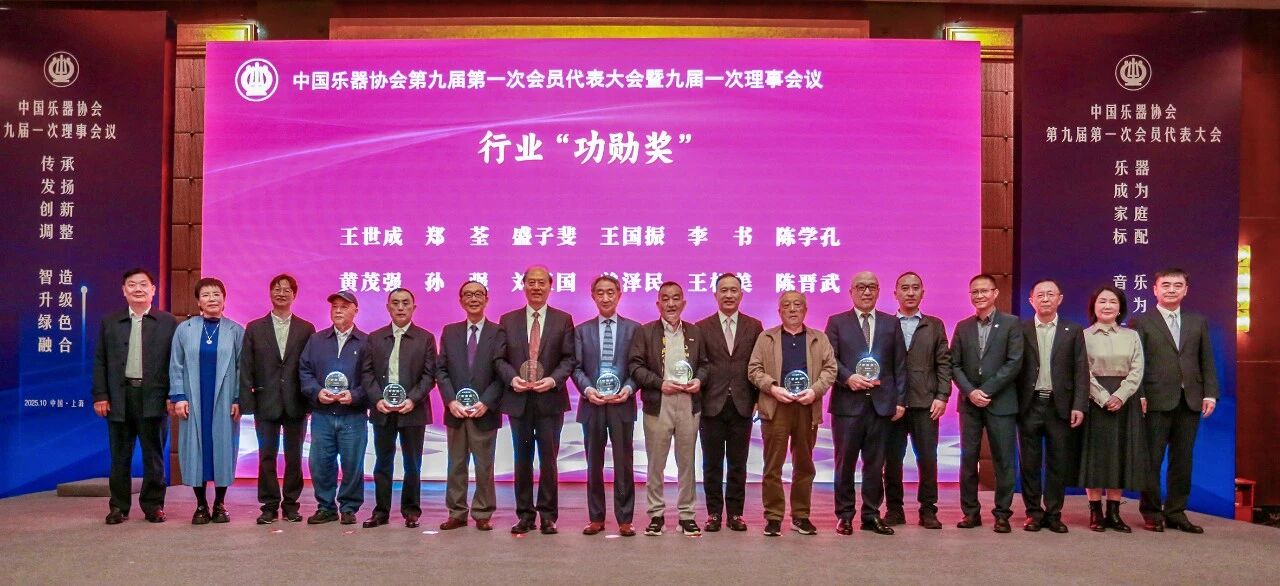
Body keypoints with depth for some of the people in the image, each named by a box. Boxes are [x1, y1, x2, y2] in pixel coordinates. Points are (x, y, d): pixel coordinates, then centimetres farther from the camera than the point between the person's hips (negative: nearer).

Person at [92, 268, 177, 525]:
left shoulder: (168, 322, 4)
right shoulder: (109, 323, 10)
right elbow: (100, 362, 8)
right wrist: (100, 395, 0)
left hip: (154, 397, -2)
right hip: (119, 397, 2)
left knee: (153, 454, 5)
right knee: (120, 455, 8)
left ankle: (153, 505, 14)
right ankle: (119, 506, 17)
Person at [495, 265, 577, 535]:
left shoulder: (563, 320, 4)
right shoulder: (508, 320, 8)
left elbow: (569, 359, 0)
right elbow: (500, 358, 5)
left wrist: (553, 380, -16)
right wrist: (512, 378, -12)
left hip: (550, 399, -1)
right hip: (518, 400, 2)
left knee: (548, 460, 2)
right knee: (522, 459, 8)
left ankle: (547, 516, 11)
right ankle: (524, 515, 17)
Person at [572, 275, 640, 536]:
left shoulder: (633, 328, 6)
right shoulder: (582, 330, 10)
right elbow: (576, 367, 4)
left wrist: (628, 389, -14)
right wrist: (587, 389, -13)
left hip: (622, 404, -1)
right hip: (592, 404, 2)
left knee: (623, 464, 2)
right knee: (594, 464, 9)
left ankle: (625, 519, 11)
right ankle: (596, 517, 19)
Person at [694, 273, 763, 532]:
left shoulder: (754, 327, 6)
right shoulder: (702, 327, 4)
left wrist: (757, 399, 0)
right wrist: (698, 398, -3)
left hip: (742, 404, 1)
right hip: (712, 404, -1)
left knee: (738, 463, 7)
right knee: (712, 463, 6)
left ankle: (735, 513, 16)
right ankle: (714, 513, 15)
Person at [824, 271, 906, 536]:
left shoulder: (891, 323, 12)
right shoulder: (837, 322, 7)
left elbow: (900, 365, 9)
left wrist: (900, 400, 2)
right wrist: (848, 377, -17)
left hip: (881, 404, 2)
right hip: (847, 403, -2)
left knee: (875, 463, 7)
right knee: (845, 462, 3)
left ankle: (871, 515, 16)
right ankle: (844, 515, 13)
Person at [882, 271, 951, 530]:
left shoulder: (935, 325, 11)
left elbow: (943, 363, 6)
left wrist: (942, 397, -3)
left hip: (925, 403, 1)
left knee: (928, 458, 1)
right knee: (892, 458, 4)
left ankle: (928, 510, 12)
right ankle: (894, 509, 14)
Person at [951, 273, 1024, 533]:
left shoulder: (1011, 324, 0)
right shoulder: (962, 327, 11)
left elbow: (1014, 363, -8)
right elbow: (954, 365, 7)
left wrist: (986, 390, -13)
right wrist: (970, 391, -9)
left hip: (1001, 402, -3)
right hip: (969, 402, 3)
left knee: (1003, 460, 2)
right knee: (968, 458, 4)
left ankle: (1002, 513, 11)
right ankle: (970, 511, 13)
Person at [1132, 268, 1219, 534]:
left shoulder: (1198, 322, 14)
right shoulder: (1141, 322, 2)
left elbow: (1207, 361, 11)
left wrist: (1210, 393, 1)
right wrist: (1139, 396, -11)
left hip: (1190, 400, 4)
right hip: (1156, 401, -4)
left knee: (1182, 460, 8)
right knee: (1152, 459, 1)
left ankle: (1176, 512, 17)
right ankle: (1151, 512, 10)